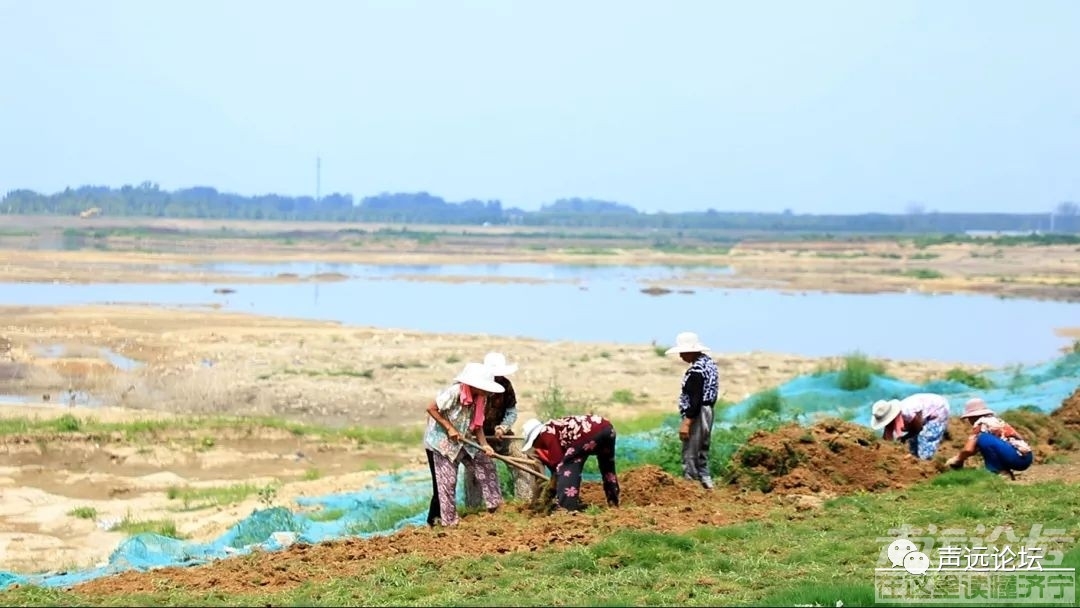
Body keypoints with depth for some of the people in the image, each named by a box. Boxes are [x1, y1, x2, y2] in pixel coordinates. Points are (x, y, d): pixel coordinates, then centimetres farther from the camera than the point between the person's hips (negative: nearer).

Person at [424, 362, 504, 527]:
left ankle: (494, 503, 17)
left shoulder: (480, 398, -5)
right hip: (440, 441, -7)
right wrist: (449, 428, -23)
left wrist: (484, 445, -13)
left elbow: (477, 425, 1)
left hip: (463, 441, 7)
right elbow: (431, 409, -22)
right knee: (446, 481, -5)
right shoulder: (454, 392, -28)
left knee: (485, 463, 5)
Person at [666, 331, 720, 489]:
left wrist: (686, 422, -24)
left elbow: (695, 400, -24)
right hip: (708, 410, 10)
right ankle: (705, 480, 26)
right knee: (702, 448, 20)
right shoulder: (709, 362, 8)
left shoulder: (696, 371, -21)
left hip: (696, 413, -10)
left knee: (690, 452, -4)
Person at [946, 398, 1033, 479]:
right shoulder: (995, 420, 22)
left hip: (1018, 457, -9)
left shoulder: (981, 423, -4)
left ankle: (1001, 473, -11)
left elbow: (968, 449, -12)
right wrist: (960, 456, 26)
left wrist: (958, 459, 6)